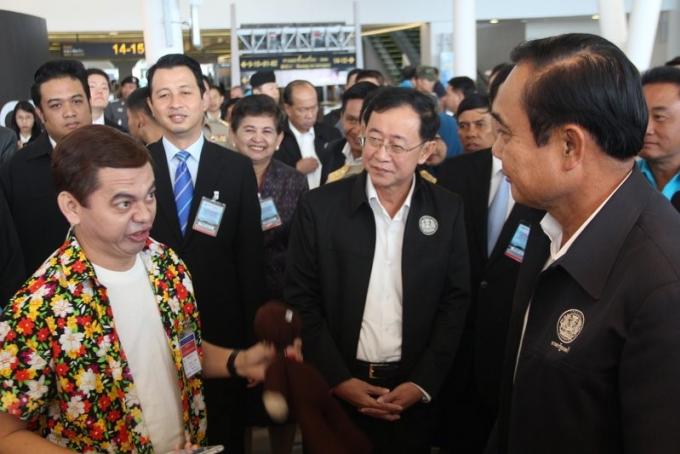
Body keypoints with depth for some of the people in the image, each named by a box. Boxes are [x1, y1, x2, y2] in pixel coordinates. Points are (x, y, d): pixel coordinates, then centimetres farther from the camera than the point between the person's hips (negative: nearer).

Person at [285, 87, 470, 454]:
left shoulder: (448, 211, -3)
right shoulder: (319, 206, -8)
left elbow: (455, 301, -1)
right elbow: (301, 300, -6)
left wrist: (423, 383, -7)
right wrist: (338, 379, -11)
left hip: (413, 390, 1)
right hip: (334, 389, -1)